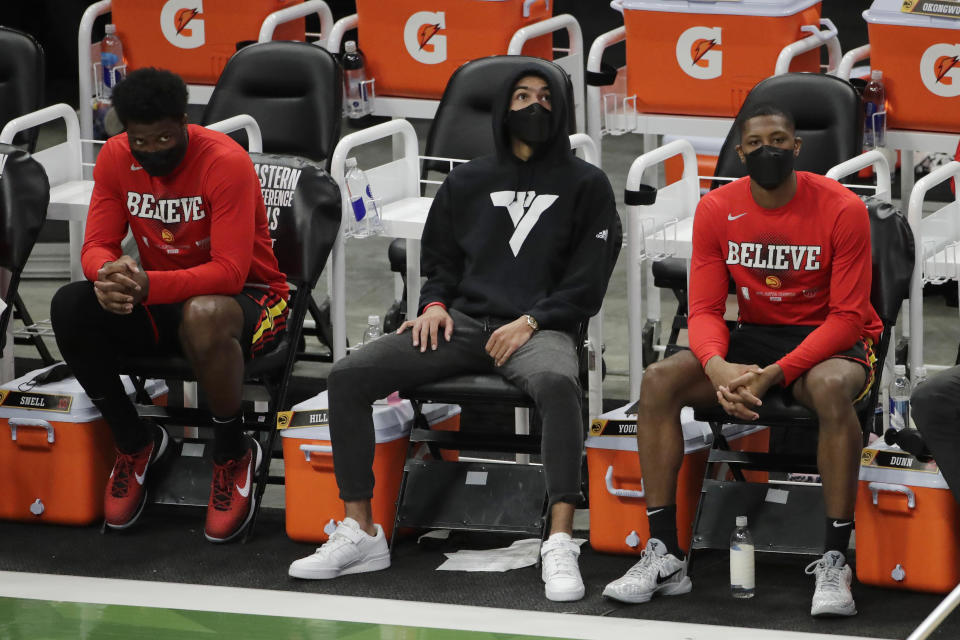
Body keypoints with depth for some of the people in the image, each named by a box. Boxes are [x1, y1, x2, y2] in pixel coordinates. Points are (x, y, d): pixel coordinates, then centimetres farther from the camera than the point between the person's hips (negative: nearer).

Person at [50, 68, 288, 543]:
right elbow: (97, 246, -5)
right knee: (69, 306, -21)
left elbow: (229, 272, -28)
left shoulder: (226, 163, -22)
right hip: (162, 303, 6)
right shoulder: (116, 158, -4)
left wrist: (148, 286, -43)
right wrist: (110, 273, -32)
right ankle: (133, 440, 0)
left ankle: (234, 454, -15)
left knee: (204, 316, -42)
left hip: (247, 296, -5)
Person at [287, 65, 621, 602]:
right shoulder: (468, 181, 19)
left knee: (557, 382, -42)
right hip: (462, 322, 4)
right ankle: (361, 534, -12)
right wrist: (435, 304, 3)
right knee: (348, 377, -17)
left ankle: (561, 545, -44)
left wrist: (530, 322, -12)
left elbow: (587, 282, 1)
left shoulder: (585, 185, 8)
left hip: (539, 329, -4)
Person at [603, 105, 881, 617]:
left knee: (831, 388, -40)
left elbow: (848, 317, -16)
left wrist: (774, 374, -28)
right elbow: (705, 310, -3)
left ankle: (834, 564, -33)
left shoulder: (841, 209, -15)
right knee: (658, 381, -19)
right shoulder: (717, 210, -3)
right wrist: (718, 368, -27)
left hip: (830, 340, -4)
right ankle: (664, 557, -16)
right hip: (753, 338, 4)